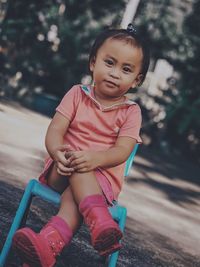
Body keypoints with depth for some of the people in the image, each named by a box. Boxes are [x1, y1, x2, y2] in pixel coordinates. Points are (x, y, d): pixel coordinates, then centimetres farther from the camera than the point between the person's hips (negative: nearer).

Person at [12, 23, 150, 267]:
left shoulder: (131, 111, -1)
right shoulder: (77, 94, 2)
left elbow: (122, 151, -13)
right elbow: (55, 131, -7)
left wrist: (95, 158, -36)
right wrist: (58, 152, -32)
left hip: (103, 176, -1)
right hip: (62, 170, 2)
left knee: (73, 194, -34)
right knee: (76, 170, -35)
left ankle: (47, 244, -56)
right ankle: (100, 221, -51)